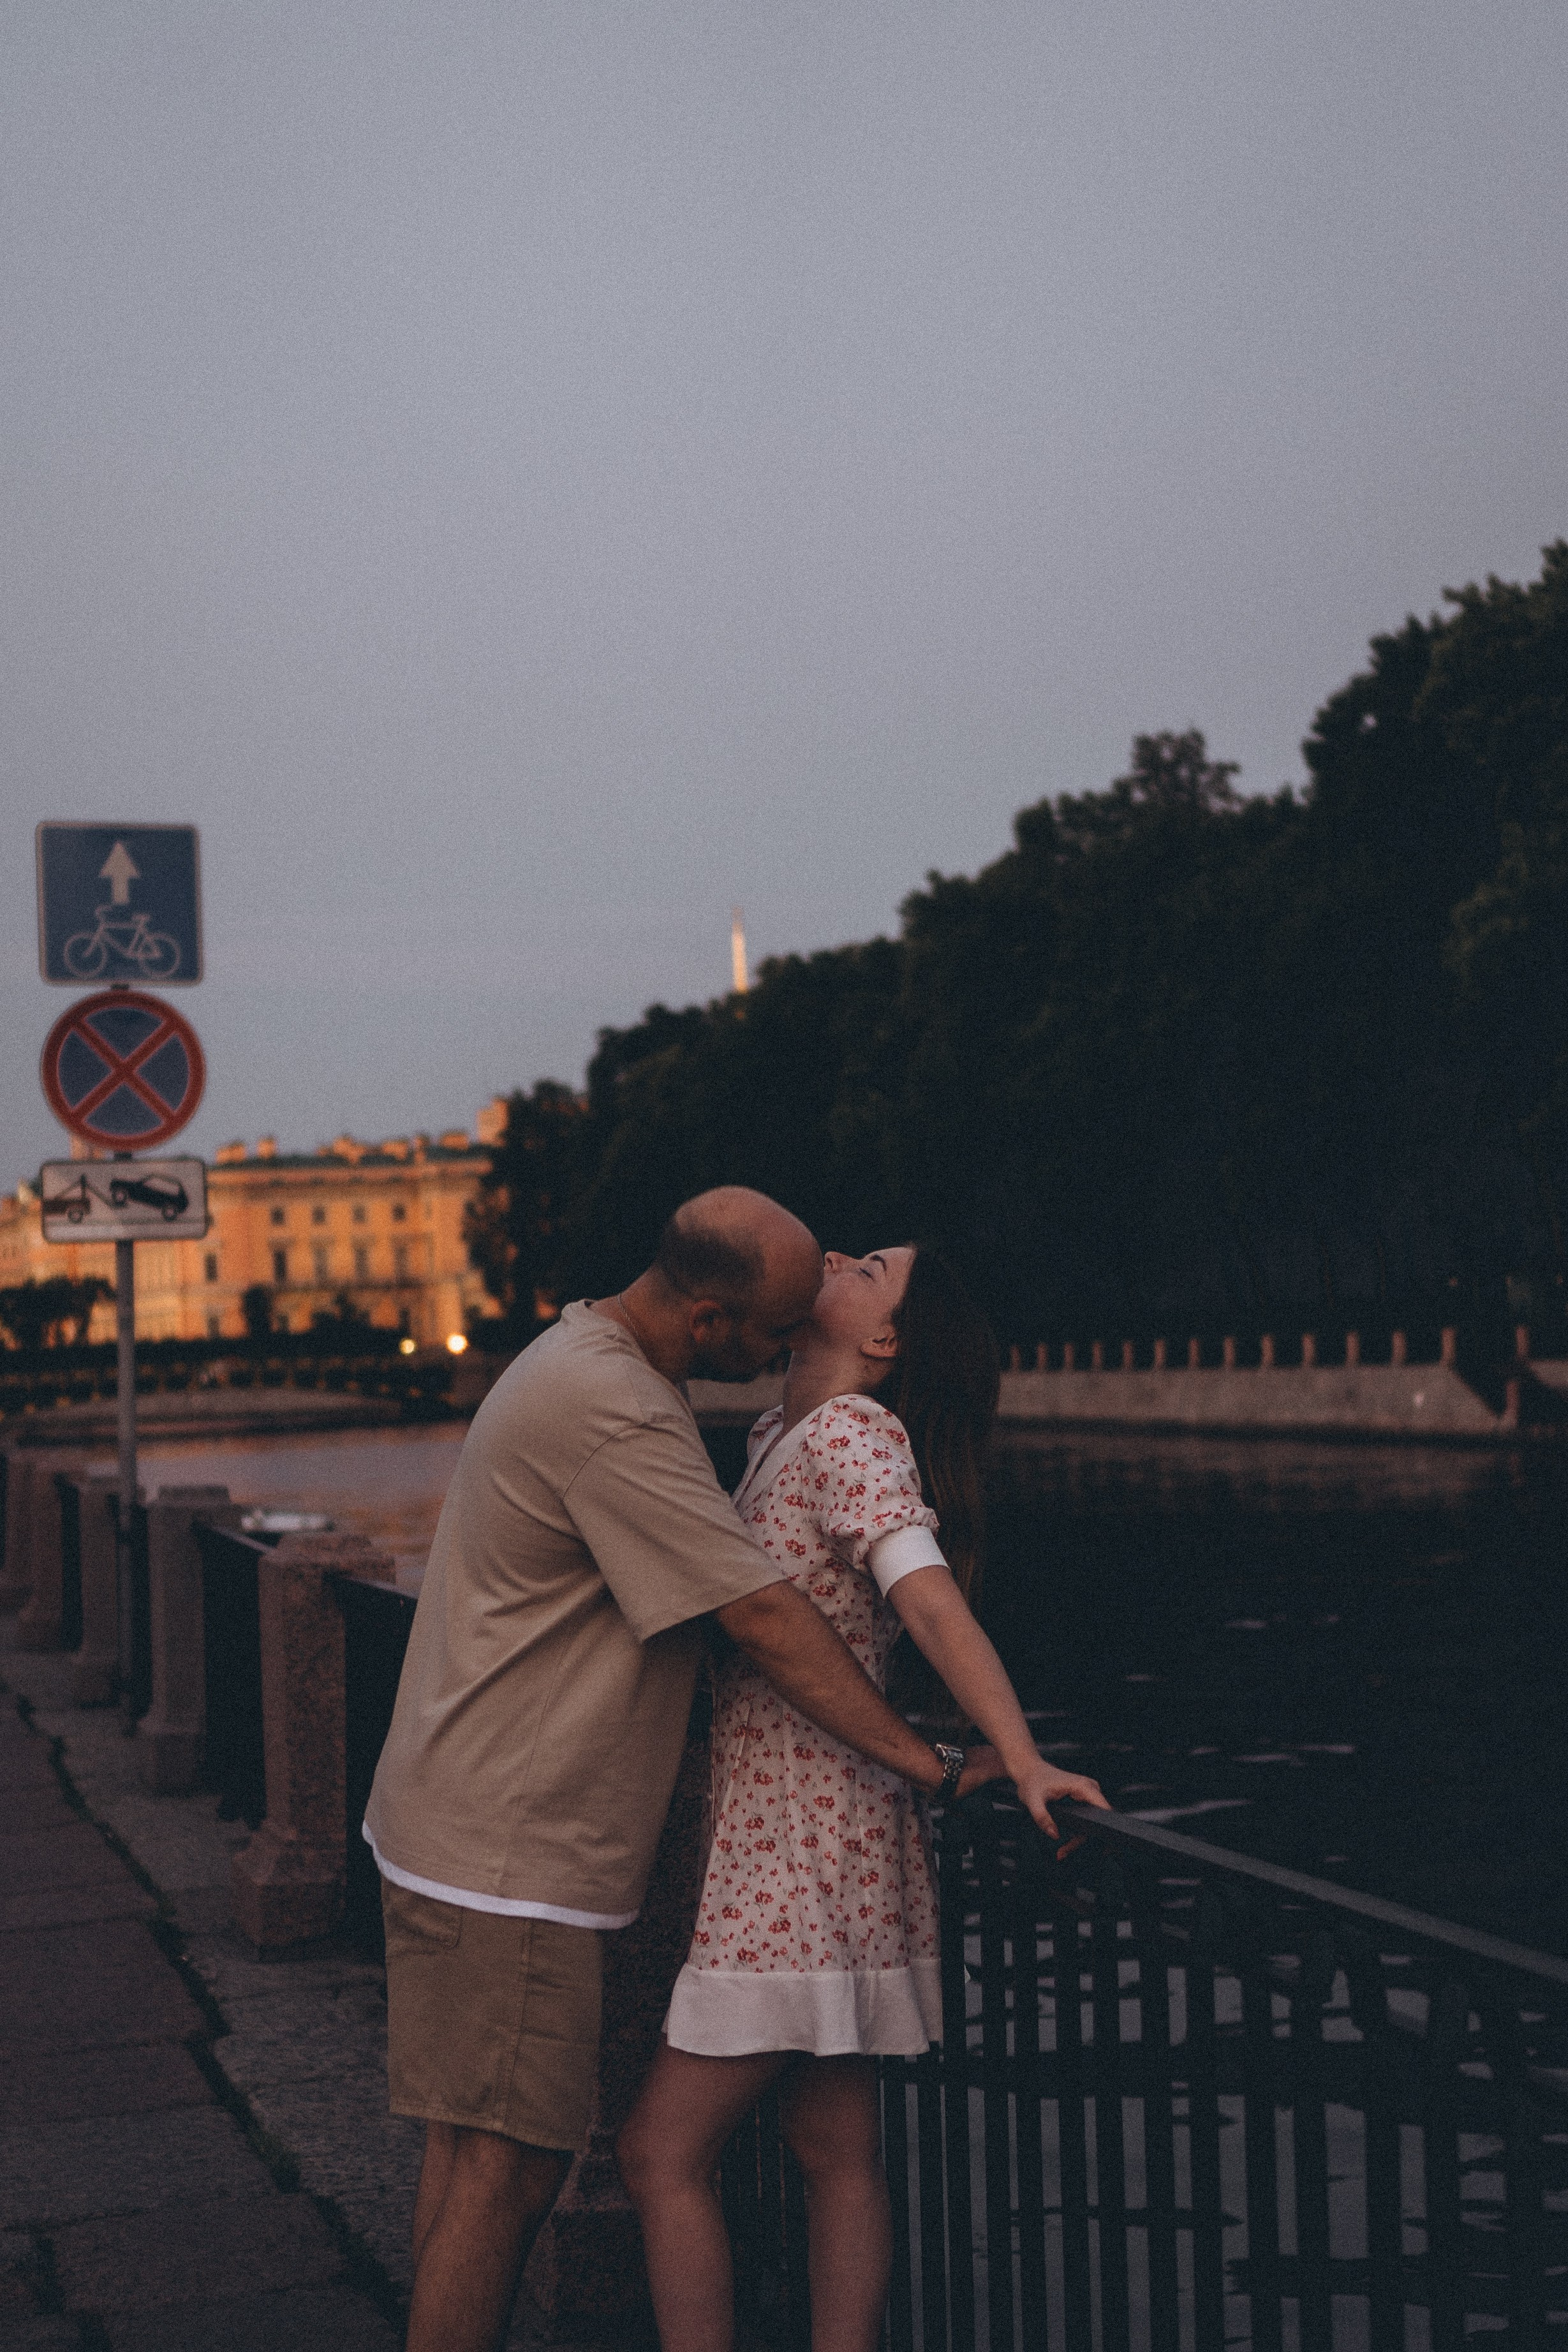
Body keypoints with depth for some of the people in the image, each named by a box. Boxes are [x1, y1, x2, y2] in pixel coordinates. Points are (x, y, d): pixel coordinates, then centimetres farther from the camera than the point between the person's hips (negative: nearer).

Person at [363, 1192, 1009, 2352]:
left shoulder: (586, 1350, 10)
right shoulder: (613, 1414, -23)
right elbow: (768, 1621, -22)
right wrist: (923, 1761, -16)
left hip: (470, 1831, 10)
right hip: (508, 1853, -10)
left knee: (474, 2147, 17)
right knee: (507, 2164, -4)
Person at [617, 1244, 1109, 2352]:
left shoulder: (851, 1433, -14)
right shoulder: (777, 1433, 13)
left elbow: (932, 1600, -27)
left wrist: (1021, 1759, -35)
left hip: (795, 1846, -9)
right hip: (797, 1841, 9)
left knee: (663, 2151, -3)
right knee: (837, 2151, 11)